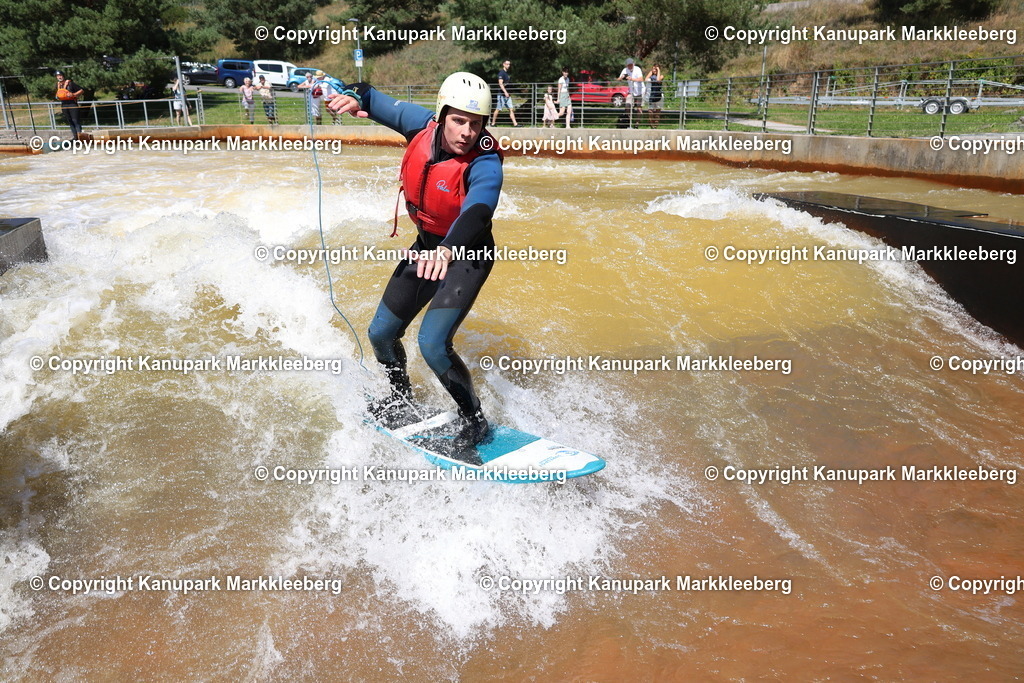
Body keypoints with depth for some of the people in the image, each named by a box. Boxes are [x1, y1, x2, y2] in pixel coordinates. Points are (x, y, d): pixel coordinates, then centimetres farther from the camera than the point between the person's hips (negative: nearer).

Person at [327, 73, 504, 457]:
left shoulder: (485, 164, -29)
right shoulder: (423, 125, -13)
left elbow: (477, 212, -48)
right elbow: (377, 102, 4)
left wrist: (448, 250, -67)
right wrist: (353, 96, -17)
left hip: (467, 254, -7)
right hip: (426, 245, 7)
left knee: (433, 344, -22)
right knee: (381, 334, 12)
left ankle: (474, 421, 4)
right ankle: (401, 400, 41)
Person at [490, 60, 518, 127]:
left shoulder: (507, 73, 17)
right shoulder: (501, 73, -9)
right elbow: (500, 83, -19)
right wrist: (505, 92, -27)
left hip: (507, 94, 8)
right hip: (502, 94, -8)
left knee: (511, 109, -2)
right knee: (498, 109, -1)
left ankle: (515, 124, -7)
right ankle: (492, 123, 10)